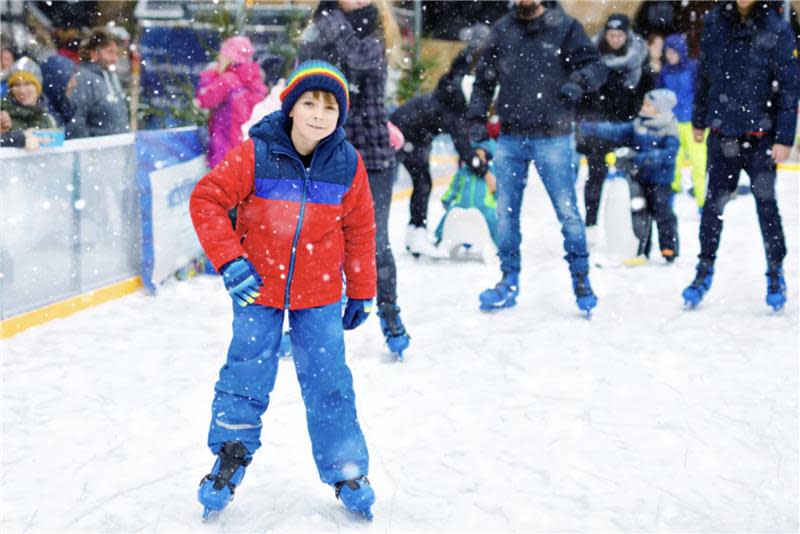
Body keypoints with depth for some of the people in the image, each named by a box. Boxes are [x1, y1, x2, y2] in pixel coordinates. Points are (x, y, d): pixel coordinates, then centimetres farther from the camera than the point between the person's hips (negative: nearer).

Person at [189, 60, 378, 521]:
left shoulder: (347, 164, -6)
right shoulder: (256, 154, -15)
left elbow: (360, 230, 3)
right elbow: (206, 199, -11)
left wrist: (362, 293, 7)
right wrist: (229, 261, -17)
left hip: (320, 291, 1)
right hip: (259, 283, -1)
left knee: (328, 379, 4)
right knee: (247, 373, 3)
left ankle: (347, 470, 18)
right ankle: (230, 457, 24)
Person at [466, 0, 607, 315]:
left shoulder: (564, 27, -1)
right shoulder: (502, 30, 9)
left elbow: (596, 67, -1)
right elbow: (484, 77, 17)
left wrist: (579, 81, -22)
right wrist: (477, 117, 7)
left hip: (552, 138, -3)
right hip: (510, 138, 4)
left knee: (567, 211, -1)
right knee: (506, 212, 7)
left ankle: (581, 279, 12)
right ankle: (509, 281, 20)